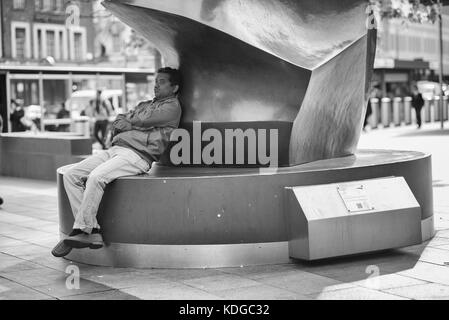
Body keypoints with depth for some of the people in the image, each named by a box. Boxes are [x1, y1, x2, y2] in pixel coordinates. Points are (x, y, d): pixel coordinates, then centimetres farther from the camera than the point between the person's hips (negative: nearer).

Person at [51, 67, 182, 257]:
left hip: (138, 155, -9)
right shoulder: (144, 105, 31)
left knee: (96, 177, -32)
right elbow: (117, 124, 22)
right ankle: (92, 230, -16)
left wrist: (128, 122, 10)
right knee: (71, 175, -9)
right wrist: (120, 124, -1)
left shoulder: (172, 107, 5)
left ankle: (81, 231, -25)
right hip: (115, 149, 9)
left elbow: (145, 120, -9)